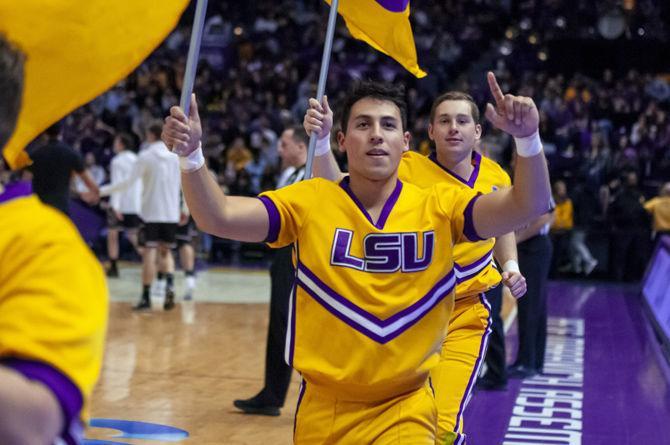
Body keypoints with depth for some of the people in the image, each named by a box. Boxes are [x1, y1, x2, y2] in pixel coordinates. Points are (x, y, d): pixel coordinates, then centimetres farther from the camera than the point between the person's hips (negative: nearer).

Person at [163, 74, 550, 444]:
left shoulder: (439, 207, -4)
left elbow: (528, 206, -15)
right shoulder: (308, 203, -4)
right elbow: (218, 217, -13)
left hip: (406, 410, -1)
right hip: (322, 410, 1)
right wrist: (192, 154, -29)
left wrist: (527, 138, -32)